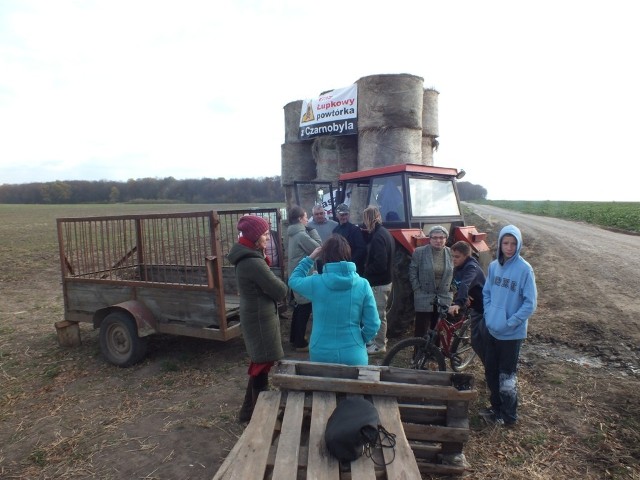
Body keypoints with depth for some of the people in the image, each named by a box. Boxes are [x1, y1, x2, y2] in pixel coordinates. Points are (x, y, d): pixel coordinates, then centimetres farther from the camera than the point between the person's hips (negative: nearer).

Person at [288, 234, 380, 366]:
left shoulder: (316, 283, -12)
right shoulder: (362, 285, -11)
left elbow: (293, 280, 10)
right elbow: (373, 325, -7)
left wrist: (310, 258, 10)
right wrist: (360, 340, 10)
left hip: (321, 354, 0)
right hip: (354, 355, 0)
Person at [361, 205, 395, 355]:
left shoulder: (378, 237, -21)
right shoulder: (384, 233, 10)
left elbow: (379, 263, -26)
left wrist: (365, 273, -11)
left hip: (378, 282, -10)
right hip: (383, 280, 10)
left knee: (378, 314, 2)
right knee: (379, 313, 20)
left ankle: (379, 345, 14)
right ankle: (379, 339, 32)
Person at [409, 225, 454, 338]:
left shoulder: (451, 253, 2)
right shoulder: (419, 252, -6)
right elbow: (412, 272, -2)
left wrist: (451, 288, 4)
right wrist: (418, 290, -6)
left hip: (444, 299, 3)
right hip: (424, 298, -3)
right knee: (421, 331, 0)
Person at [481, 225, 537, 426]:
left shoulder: (524, 269, -15)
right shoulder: (493, 266, 2)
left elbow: (530, 303, -14)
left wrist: (510, 323, -16)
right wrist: (488, 315, 1)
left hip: (512, 334, -5)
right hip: (491, 330, 6)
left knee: (506, 376, 7)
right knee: (490, 372, 16)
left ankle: (509, 416, 26)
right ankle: (496, 408, 35)